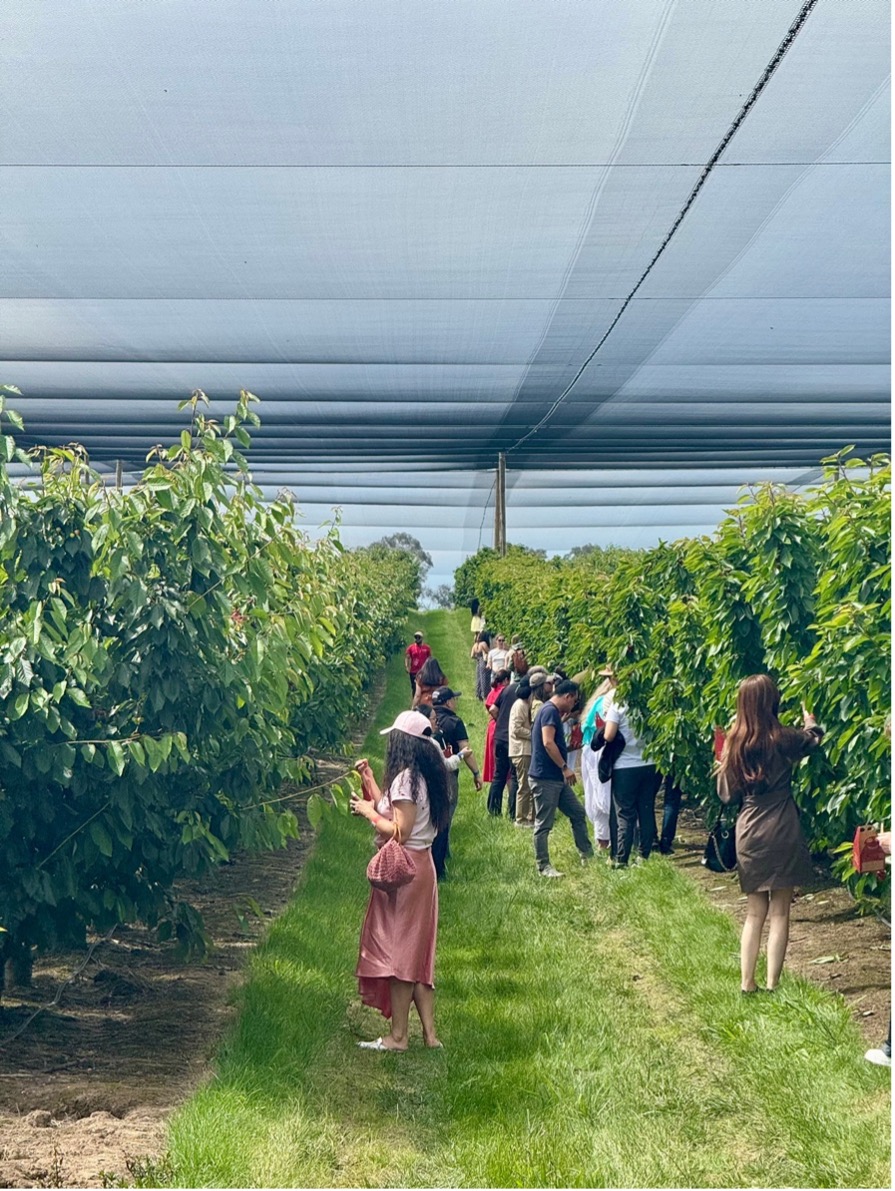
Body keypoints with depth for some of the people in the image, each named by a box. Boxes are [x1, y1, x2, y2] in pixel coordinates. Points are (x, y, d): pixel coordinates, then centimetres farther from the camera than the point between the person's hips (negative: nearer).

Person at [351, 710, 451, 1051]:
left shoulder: (406, 778, -17)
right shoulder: (422, 775, 12)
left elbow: (399, 831, -22)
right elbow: (394, 813, 14)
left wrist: (368, 812, -10)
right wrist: (369, 780, 17)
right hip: (419, 867, 10)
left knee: (398, 949, -3)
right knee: (416, 952, 12)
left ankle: (398, 1036, 3)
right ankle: (429, 1032, 14)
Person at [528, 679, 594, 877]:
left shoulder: (553, 712, 17)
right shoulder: (550, 711, -15)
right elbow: (548, 742, -25)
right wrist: (565, 767, -21)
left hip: (557, 778, 11)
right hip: (545, 778, -11)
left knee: (578, 813, 14)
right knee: (544, 824, -2)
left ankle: (587, 855, 21)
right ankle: (543, 866, 4)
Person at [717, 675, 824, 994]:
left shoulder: (734, 744, -1)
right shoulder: (784, 739, -8)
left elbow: (727, 796, 5)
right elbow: (814, 738, 15)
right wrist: (809, 721, 36)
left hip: (749, 833, 3)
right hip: (782, 832, -3)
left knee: (755, 911, 13)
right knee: (780, 911, 4)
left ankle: (747, 983, 13)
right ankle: (772, 984, 5)